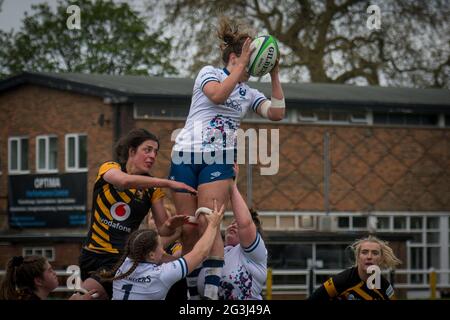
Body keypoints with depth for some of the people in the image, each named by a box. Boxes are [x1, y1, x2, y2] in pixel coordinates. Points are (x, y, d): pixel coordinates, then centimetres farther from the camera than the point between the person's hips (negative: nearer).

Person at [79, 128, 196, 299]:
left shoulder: (152, 189, 5)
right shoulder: (109, 168, -2)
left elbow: (163, 229, 1)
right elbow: (125, 181, -27)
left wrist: (171, 225, -24)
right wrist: (169, 183, -32)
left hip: (124, 258, 0)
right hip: (93, 253, 0)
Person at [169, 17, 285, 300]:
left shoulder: (249, 94, 17)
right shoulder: (209, 73, 5)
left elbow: (277, 113, 4)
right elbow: (217, 95, -15)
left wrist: (274, 75, 3)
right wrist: (242, 65, -14)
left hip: (219, 162, 2)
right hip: (186, 157, -2)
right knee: (188, 228, -4)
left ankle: (213, 293, -21)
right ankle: (192, 293, 5)